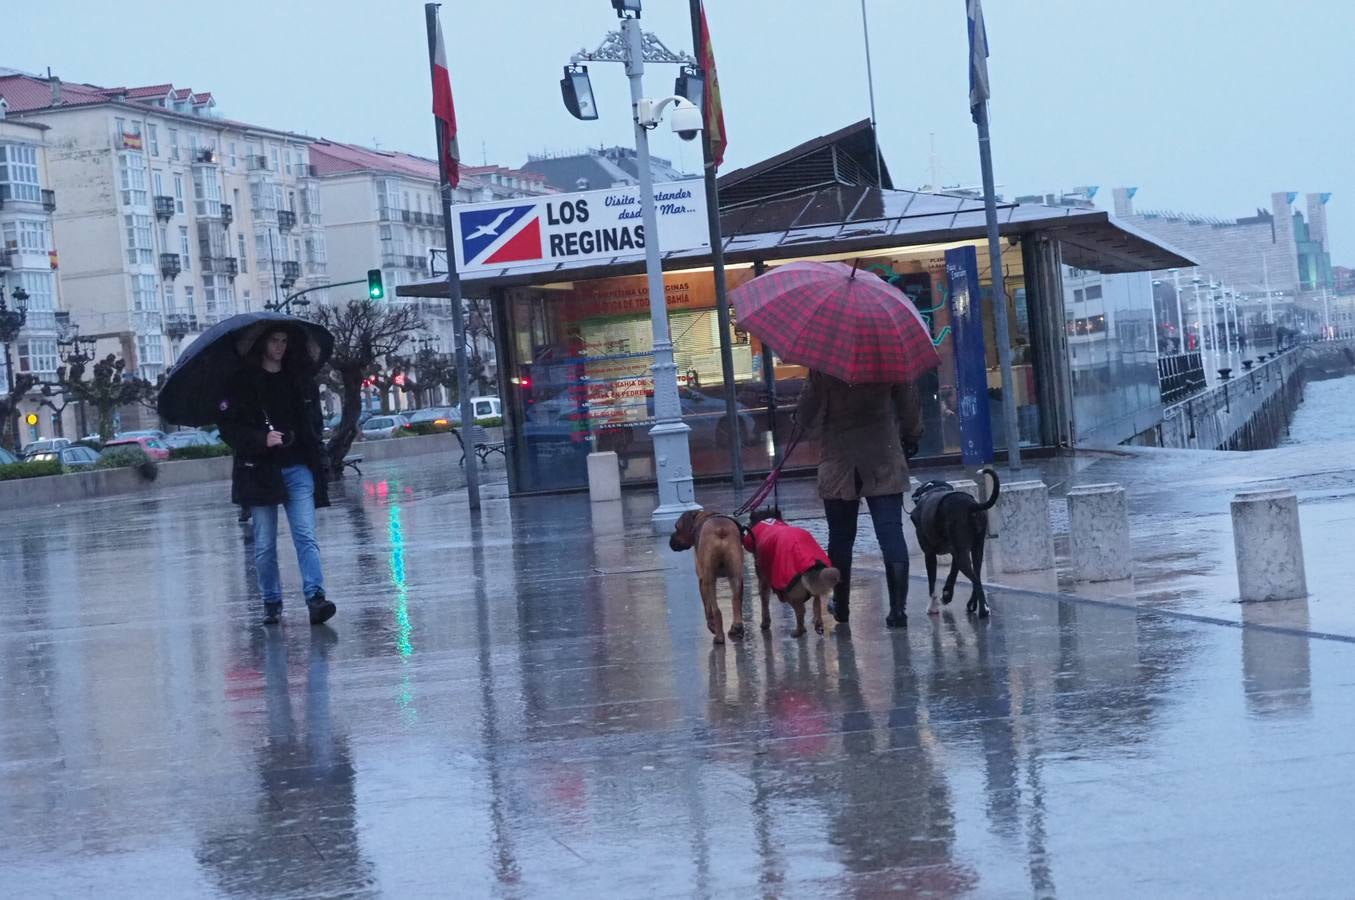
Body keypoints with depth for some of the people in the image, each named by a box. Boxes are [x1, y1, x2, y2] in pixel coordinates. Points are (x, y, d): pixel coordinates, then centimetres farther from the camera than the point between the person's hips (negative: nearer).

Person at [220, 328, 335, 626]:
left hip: (298, 469, 2)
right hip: (260, 470, -1)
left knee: (306, 537, -11)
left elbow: (314, 423, 19)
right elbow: (229, 427, -4)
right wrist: (262, 439, -19)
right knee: (265, 544, 4)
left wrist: (318, 461, 9)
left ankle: (315, 598, -19)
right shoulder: (242, 383, 0)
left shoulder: (302, 380, 11)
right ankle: (271, 603, 15)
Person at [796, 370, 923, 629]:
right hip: (884, 464, 1)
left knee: (840, 536, 14)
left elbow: (807, 417, -9)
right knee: (891, 533, -4)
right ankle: (897, 608, -14)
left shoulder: (824, 368, -11)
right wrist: (911, 437, 21)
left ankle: (841, 605, 25)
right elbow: (909, 404, 4)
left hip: (839, 465, -1)